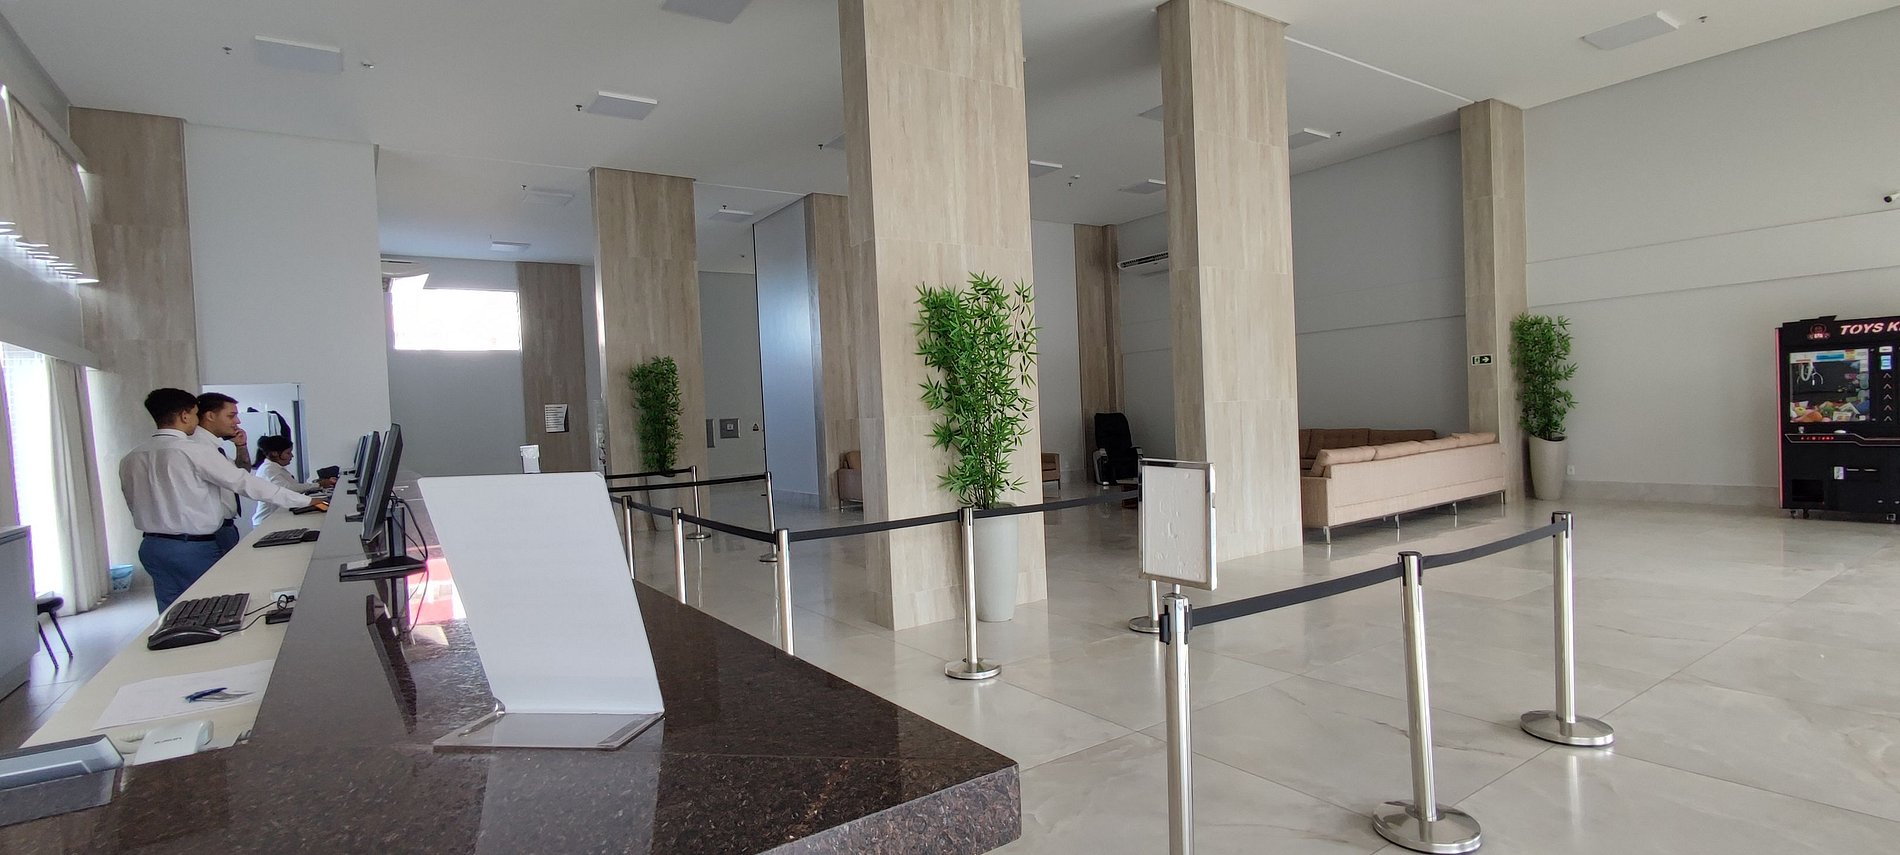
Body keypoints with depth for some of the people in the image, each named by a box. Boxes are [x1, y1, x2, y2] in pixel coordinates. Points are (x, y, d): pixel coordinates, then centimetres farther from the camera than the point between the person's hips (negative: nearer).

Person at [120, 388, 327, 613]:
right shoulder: (193, 451, -15)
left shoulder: (130, 459, 4)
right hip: (194, 548, -7)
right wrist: (306, 500, -12)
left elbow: (135, 504, 12)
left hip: (151, 546, 7)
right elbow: (245, 482, -16)